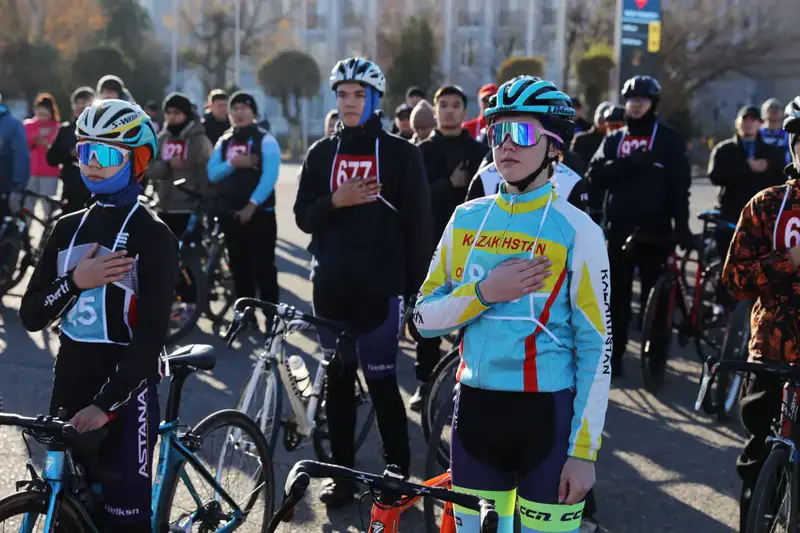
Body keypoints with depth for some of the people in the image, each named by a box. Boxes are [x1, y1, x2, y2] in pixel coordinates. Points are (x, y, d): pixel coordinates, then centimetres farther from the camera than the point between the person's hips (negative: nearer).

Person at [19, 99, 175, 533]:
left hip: (126, 393, -5)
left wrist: (106, 403, -22)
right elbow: (31, 317, 5)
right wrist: (75, 281, -13)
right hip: (68, 388, 6)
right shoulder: (67, 228, 10)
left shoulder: (152, 235, -8)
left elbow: (151, 334, -16)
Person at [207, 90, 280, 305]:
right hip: (230, 213, 5)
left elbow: (270, 176, -14)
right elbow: (212, 174, 2)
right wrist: (233, 163, -16)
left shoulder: (265, 140, -4)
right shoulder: (224, 142, 12)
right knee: (239, 269, 11)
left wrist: (252, 205, -21)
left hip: (259, 212, -5)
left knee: (263, 267, -6)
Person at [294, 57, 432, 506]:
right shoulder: (322, 153, 10)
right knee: (337, 379, 7)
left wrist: (417, 289, -6)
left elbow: (418, 224, -2)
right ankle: (342, 473, 16)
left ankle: (398, 471, 10)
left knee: (381, 380, -4)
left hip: (380, 285, -4)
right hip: (331, 284, 4)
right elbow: (304, 217, 7)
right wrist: (336, 200, -13)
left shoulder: (401, 153, -1)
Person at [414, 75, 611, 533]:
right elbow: (425, 319, 4)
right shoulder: (468, 218, 5)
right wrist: (485, 292, -14)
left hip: (547, 415, -4)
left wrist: (584, 449, -11)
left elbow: (596, 349, -7)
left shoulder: (577, 231, -7)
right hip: (476, 410, 4)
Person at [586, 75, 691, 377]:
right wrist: (629, 162, -16)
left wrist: (682, 226, -15)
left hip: (655, 228, -3)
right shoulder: (614, 140, 14)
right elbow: (595, 176, -2)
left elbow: (680, 185, -5)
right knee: (616, 295, 4)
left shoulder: (669, 139, 3)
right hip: (619, 227, 3)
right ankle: (614, 355, 10)